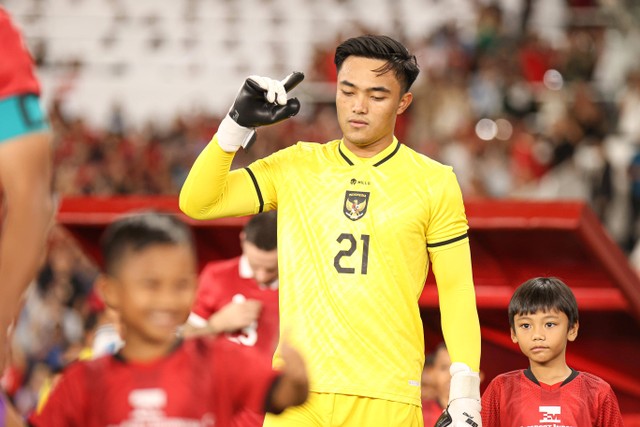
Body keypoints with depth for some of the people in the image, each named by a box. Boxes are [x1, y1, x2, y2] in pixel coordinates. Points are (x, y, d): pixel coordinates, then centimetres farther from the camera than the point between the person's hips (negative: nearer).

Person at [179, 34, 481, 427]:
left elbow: (457, 292, 5)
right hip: (296, 393, 2)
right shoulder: (295, 166, 11)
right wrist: (239, 123, -3)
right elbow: (198, 203, 8)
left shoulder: (434, 182, 5)